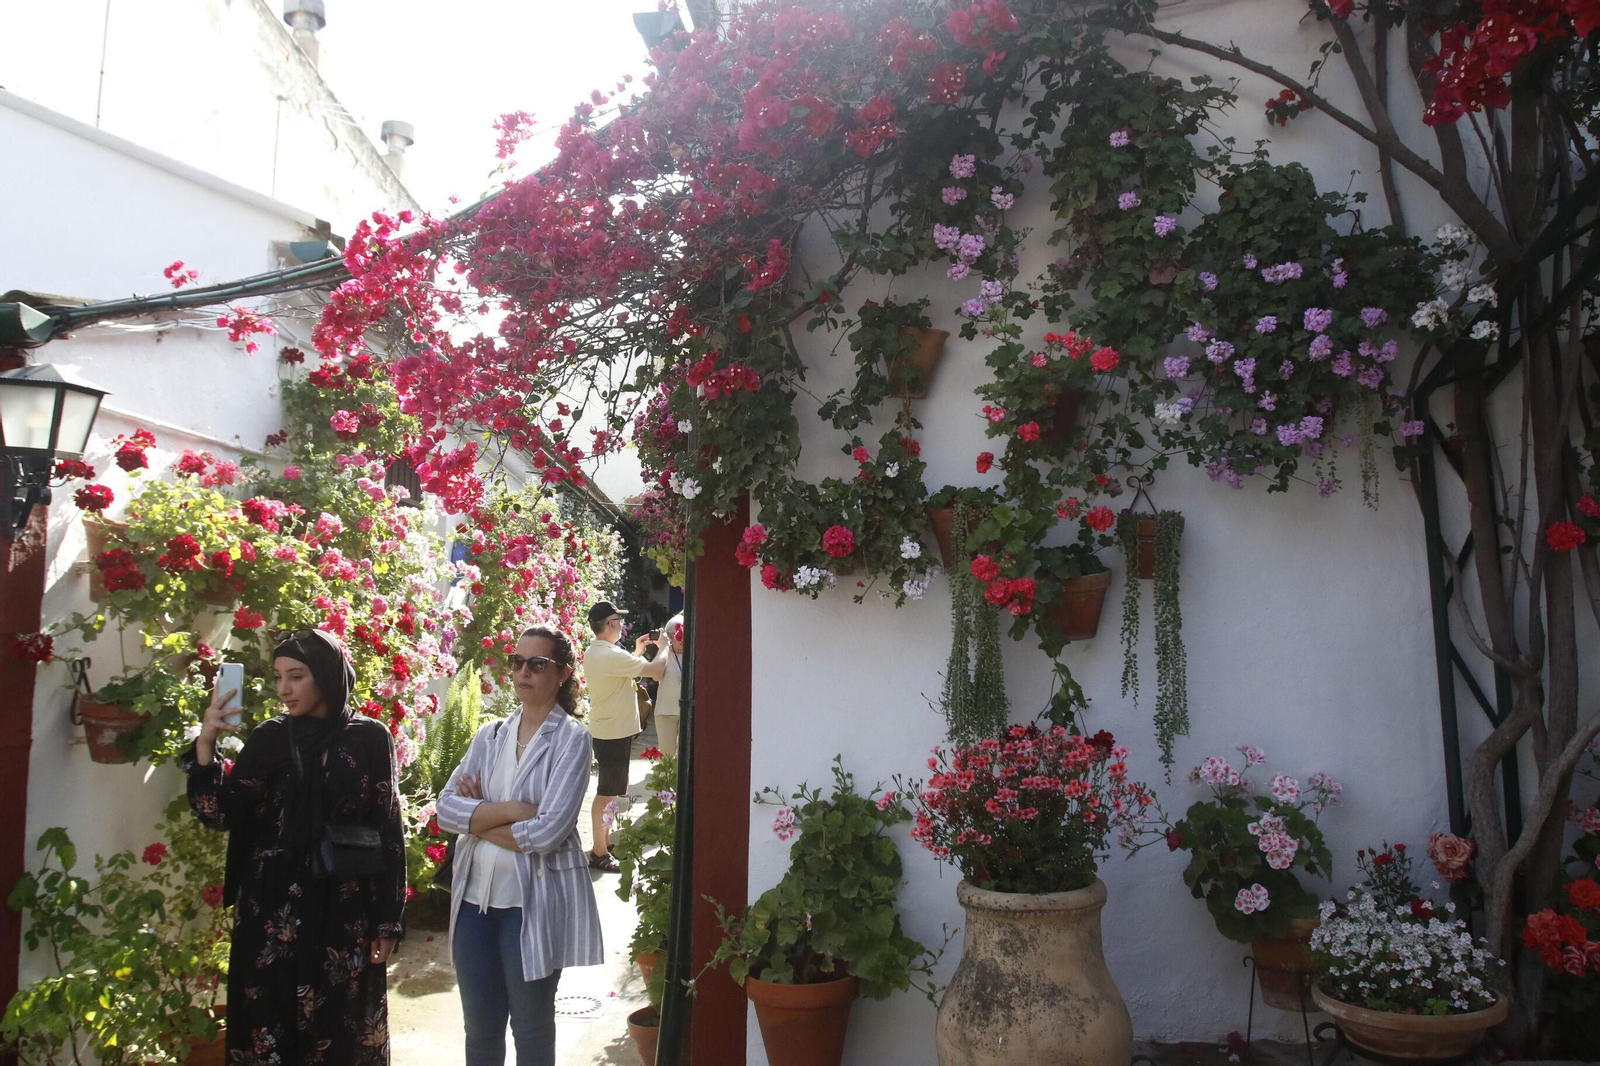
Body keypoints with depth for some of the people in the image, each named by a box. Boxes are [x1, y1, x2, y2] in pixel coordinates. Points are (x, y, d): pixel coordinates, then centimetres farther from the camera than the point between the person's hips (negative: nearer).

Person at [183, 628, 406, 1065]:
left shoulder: (370, 738, -1)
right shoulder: (269, 738, 5)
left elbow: (389, 830, -1)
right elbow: (221, 814, -4)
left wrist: (387, 921, -3)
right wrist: (206, 744, -17)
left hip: (346, 910, -2)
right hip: (274, 909, 2)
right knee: (270, 1027, 6)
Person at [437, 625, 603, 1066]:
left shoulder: (571, 738, -9)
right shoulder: (490, 735, 8)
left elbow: (548, 831, -19)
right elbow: (446, 809, -4)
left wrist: (478, 818, -8)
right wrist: (511, 810, -17)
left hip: (535, 900, -5)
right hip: (476, 895, 5)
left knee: (531, 1027, 11)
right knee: (480, 1028, 16)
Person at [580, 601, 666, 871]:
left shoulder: (593, 653, 7)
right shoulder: (612, 655, -25)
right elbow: (657, 671, -23)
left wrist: (636, 652, 17)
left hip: (604, 730, 10)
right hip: (615, 732, -10)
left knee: (609, 790, 20)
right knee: (607, 793, -1)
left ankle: (605, 841, 30)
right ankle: (599, 853, 7)